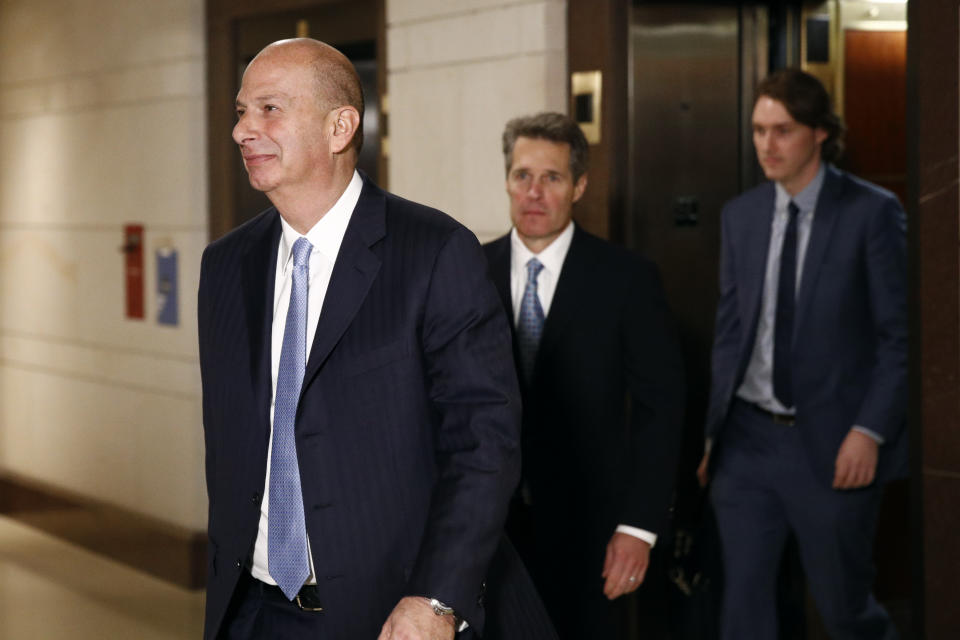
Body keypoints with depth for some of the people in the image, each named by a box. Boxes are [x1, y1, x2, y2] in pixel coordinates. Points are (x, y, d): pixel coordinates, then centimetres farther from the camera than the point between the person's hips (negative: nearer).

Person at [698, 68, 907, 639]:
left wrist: (870, 430, -14)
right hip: (747, 441, 4)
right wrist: (716, 428, 8)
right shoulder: (742, 215, 8)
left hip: (831, 446, -4)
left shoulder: (872, 212, -7)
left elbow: (900, 333, -7)